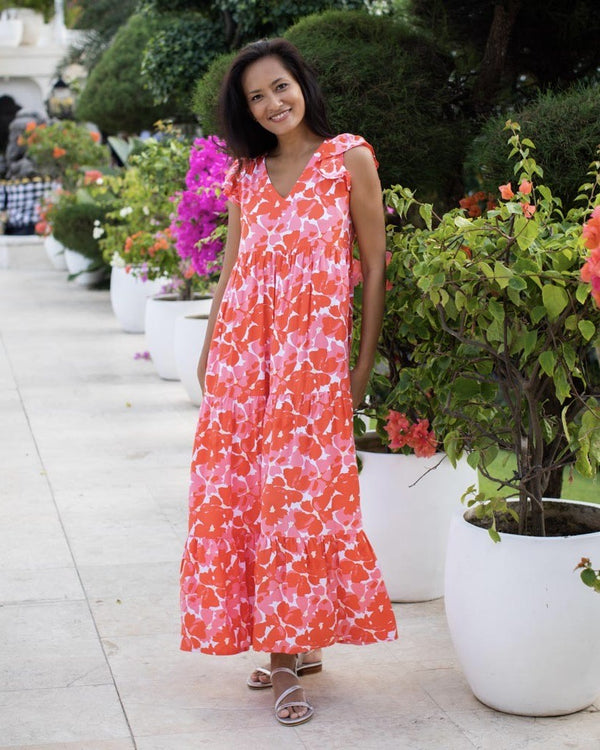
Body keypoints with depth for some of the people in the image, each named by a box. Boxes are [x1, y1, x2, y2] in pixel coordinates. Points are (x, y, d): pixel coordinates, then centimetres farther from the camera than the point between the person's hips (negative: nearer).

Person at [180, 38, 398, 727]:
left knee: (298, 490, -6)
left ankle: (291, 646, 4)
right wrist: (208, 355, 11)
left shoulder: (348, 159, 1)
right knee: (237, 487, 3)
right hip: (242, 349, 4)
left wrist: (364, 363, -3)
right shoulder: (246, 176, 12)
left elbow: (375, 267, 0)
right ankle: (293, 644, 15)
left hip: (313, 351, -4)